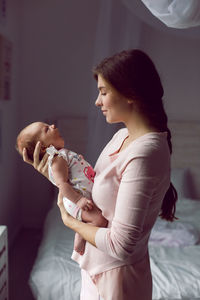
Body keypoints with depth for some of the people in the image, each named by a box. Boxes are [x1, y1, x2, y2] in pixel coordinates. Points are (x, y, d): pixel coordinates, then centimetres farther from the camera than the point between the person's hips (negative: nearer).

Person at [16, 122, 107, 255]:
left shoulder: (62, 154, 16)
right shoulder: (57, 159, -15)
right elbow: (62, 184, -24)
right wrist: (79, 199, -30)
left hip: (84, 196, 10)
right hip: (76, 200, -10)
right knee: (100, 219, -25)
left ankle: (80, 232, 21)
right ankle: (80, 239, -4)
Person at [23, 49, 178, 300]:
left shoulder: (144, 154, -29)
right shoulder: (123, 136, 0)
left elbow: (121, 245, -29)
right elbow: (96, 186, 6)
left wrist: (70, 222, -16)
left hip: (116, 278, -8)